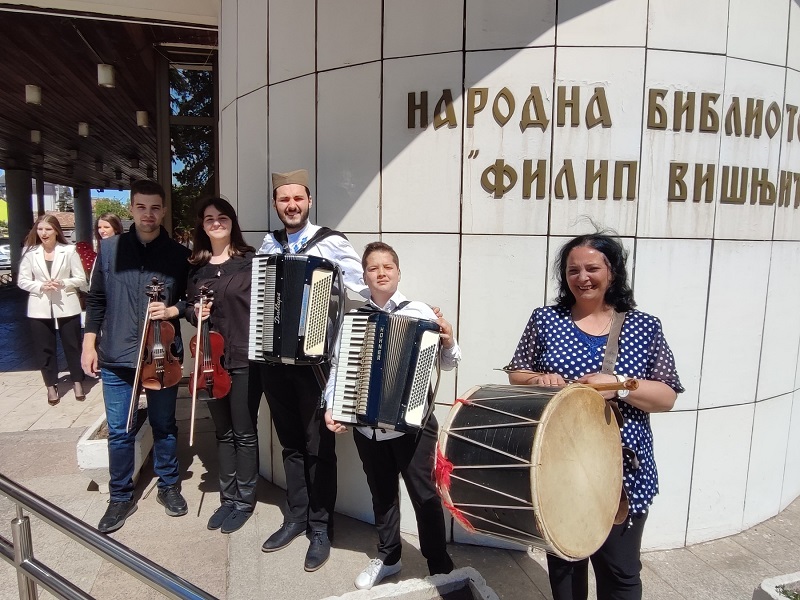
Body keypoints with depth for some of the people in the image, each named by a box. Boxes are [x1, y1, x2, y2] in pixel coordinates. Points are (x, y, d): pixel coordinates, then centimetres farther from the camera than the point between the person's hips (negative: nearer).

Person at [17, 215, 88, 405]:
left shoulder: (69, 250, -4)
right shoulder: (30, 252, 1)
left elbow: (81, 279, -2)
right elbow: (22, 280, 2)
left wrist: (63, 283, -19)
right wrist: (41, 286, -15)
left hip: (67, 306, -1)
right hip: (40, 308, 2)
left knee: (73, 346, 8)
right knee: (45, 348, 8)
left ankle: (77, 382, 22)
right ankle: (51, 386, 20)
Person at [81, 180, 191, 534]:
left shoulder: (178, 255, -2)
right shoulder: (109, 248, 2)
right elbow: (97, 299, 7)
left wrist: (174, 310, -14)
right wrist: (89, 343, 4)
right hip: (116, 357, 1)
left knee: (164, 425, 13)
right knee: (119, 432, 9)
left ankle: (168, 486, 32)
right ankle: (121, 497, 27)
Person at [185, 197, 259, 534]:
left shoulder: (250, 260, -5)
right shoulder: (196, 267, 8)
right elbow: (189, 308, 17)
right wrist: (194, 312, -6)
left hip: (245, 358, -4)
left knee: (244, 433, 5)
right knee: (223, 432, 16)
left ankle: (244, 500, 22)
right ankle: (227, 498, 31)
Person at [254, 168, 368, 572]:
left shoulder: (332, 243, -8)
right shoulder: (267, 245, 7)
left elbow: (363, 293, -11)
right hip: (273, 360, 5)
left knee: (318, 447, 7)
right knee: (290, 443, 18)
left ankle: (321, 527, 24)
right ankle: (295, 517, 35)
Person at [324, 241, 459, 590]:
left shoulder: (419, 313, -6)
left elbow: (447, 364, -3)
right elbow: (338, 365, 6)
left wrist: (449, 344, -23)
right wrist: (330, 407, -3)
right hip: (367, 425, 3)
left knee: (423, 493, 7)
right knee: (381, 493, 20)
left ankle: (441, 568, 25)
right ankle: (388, 557, 40)